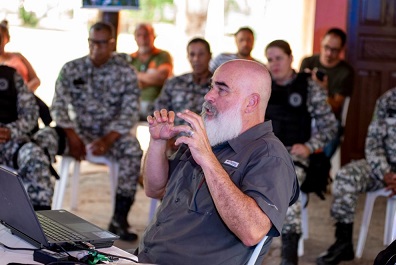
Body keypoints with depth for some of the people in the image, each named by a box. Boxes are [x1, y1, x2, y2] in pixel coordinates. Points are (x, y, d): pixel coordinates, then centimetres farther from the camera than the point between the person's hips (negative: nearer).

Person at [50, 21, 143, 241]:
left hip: (113, 132, -1)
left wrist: (108, 140, -22)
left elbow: (130, 112, -7)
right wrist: (72, 136, -18)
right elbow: (59, 106, -1)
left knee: (133, 149, -33)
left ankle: (119, 219, -29)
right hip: (79, 130, 1)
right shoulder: (71, 69, 4)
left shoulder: (126, 72, 0)